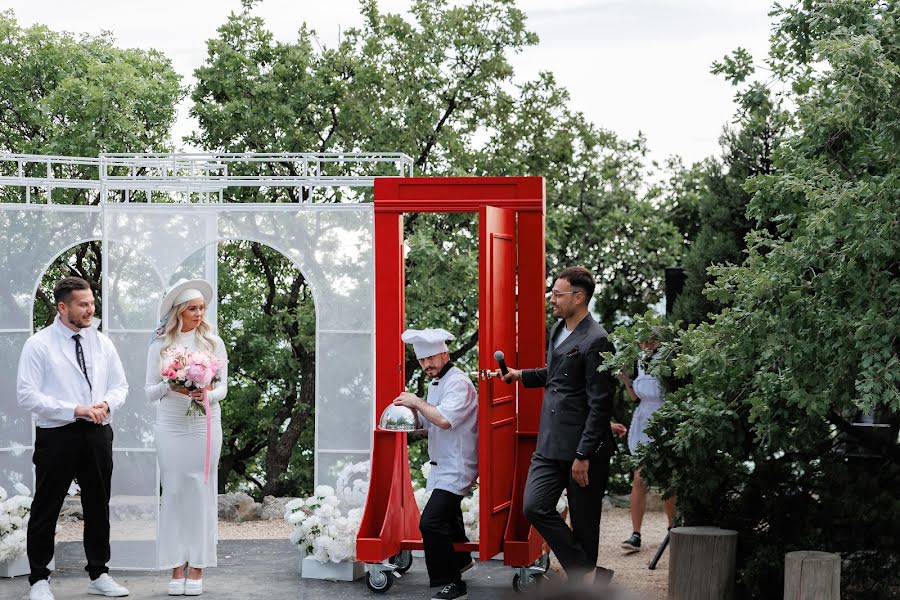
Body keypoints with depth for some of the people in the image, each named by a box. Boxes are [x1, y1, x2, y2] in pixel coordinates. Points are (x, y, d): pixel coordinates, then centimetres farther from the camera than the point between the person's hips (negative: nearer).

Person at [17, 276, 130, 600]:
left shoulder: (102, 342, 8)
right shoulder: (39, 345, -7)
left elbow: (120, 385, 13)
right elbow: (27, 395, -13)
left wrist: (106, 404, -10)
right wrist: (75, 410, -19)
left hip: (97, 435, 5)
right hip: (56, 436, -5)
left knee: (98, 508, 13)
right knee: (46, 509, 3)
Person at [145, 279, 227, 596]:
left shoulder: (213, 343, 4)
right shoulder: (160, 345, 4)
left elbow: (222, 388, 4)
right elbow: (149, 391, 5)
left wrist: (207, 394, -17)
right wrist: (171, 387, -15)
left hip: (206, 424, 0)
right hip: (171, 425, 0)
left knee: (202, 492, 0)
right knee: (173, 492, 0)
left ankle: (197, 567, 5)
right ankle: (177, 567, 5)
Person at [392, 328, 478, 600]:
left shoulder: (458, 382, -16)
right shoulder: (435, 383, 14)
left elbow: (444, 419, -31)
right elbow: (426, 424, 19)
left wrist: (417, 402, -19)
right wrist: (412, 409, 0)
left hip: (457, 467, -10)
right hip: (442, 466, 10)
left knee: (431, 522, -20)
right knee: (447, 517, 26)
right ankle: (461, 559, 50)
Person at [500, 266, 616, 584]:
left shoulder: (595, 340, -14)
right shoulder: (558, 330, 13)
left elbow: (599, 404, -17)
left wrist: (584, 455, -19)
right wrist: (522, 375, 20)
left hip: (582, 449, -8)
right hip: (550, 444, 8)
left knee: (584, 524, 2)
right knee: (534, 507, -3)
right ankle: (584, 572, 6)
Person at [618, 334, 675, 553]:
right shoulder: (642, 363, 8)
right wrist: (626, 380, 0)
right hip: (643, 426, 5)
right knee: (639, 480, -3)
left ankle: (672, 529, 24)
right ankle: (635, 534, -4)